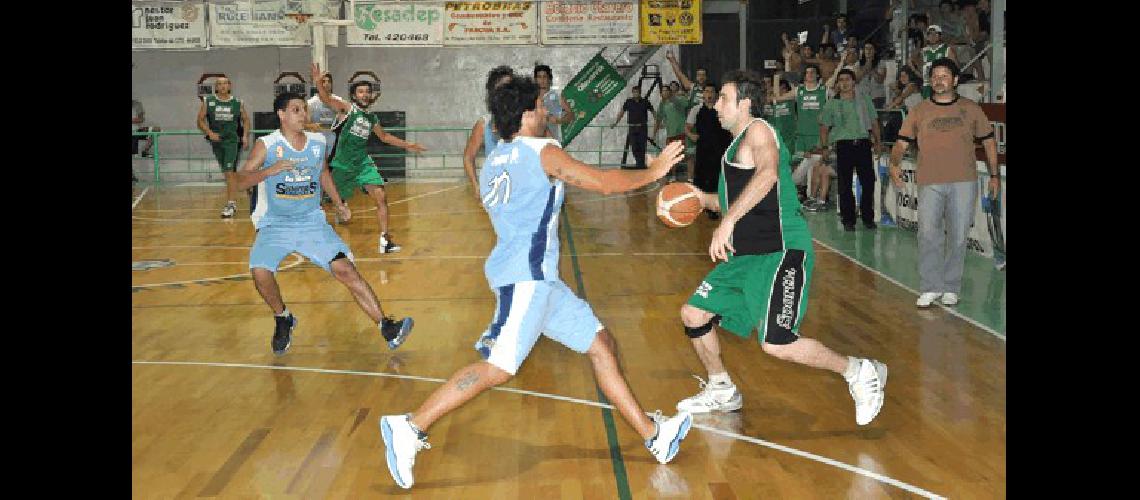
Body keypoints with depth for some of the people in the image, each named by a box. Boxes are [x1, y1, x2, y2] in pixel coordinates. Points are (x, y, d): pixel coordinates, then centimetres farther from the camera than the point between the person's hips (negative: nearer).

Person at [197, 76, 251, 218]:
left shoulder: (237, 103, 0)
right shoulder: (207, 101, 0)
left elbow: (246, 119, 13)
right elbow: (200, 120, 0)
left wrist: (245, 136, 1)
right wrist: (209, 132, -16)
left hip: (232, 140, -3)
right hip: (216, 140, 3)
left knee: (229, 172, -15)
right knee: (228, 172, 16)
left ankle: (230, 204, -15)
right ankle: (232, 201, 34)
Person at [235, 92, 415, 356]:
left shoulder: (318, 143, 3)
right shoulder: (267, 145, -9)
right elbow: (241, 181, -15)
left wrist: (338, 203, 21)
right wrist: (271, 170, -30)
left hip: (312, 222, 2)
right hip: (275, 225, -2)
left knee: (344, 269, -14)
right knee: (260, 272, -26)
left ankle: (386, 327, -11)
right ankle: (283, 319, 4)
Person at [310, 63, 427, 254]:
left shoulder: (372, 119, 11)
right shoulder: (349, 109, -5)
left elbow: (384, 136, 28)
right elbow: (327, 100, -21)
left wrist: (407, 145, 28)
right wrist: (318, 82, -38)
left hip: (363, 163, 4)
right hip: (343, 165, -4)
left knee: (381, 197, -11)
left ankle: (384, 240, -8)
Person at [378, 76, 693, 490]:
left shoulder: (496, 161, 18)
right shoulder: (544, 152, -6)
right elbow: (605, 183, -3)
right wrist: (653, 172, 10)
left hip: (538, 278, 10)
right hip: (524, 277, -10)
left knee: (600, 343, 12)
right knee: (499, 367, -17)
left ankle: (654, 435, 15)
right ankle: (410, 427, -15)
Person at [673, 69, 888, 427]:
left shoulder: (758, 130, -10)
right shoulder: (737, 144, 20)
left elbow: (768, 173, -32)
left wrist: (728, 221, -38)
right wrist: (704, 199, 18)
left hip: (781, 253, -10)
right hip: (745, 255, 10)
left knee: (775, 344, -20)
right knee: (693, 315, 11)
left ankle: (860, 373, -2)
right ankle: (721, 391, 30)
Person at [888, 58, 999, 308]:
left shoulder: (971, 109, 9)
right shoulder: (919, 111, 8)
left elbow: (988, 140, 15)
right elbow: (902, 142, 6)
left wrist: (994, 174, 10)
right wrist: (894, 164, -14)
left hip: (964, 183, 1)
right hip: (930, 182, 0)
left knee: (958, 237, 4)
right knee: (928, 234, -9)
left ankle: (951, 288, 16)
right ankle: (930, 288, 1)